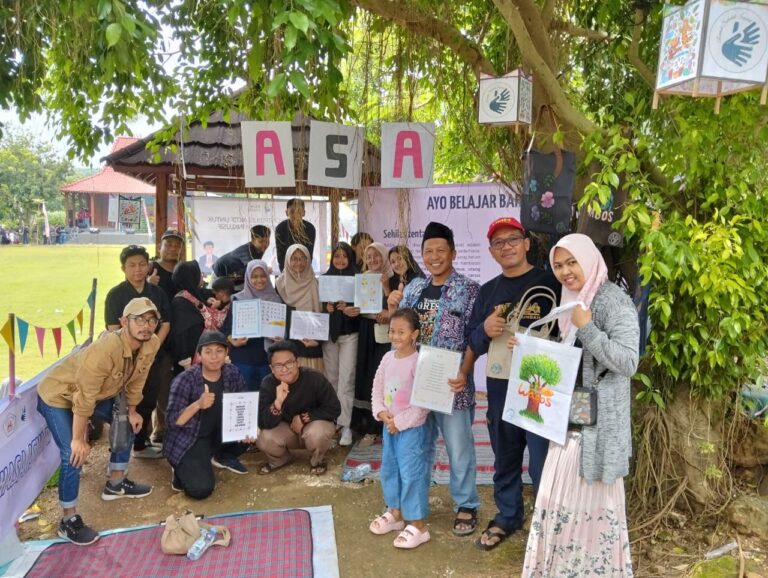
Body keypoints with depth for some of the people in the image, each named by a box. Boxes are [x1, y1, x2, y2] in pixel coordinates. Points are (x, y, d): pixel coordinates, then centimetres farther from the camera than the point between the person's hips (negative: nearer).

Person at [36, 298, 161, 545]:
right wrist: (79, 440, -23)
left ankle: (116, 484, 33)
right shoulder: (104, 351, -40)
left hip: (100, 392, 8)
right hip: (57, 395, -8)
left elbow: (136, 379, 0)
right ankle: (69, 520, 2)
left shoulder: (151, 344, -19)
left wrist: (132, 410, 8)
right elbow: (84, 399, -32)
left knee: (129, 424, 15)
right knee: (74, 455, -17)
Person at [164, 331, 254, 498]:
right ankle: (182, 468, 12)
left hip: (218, 434, 5)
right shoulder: (185, 380, -20)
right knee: (201, 489, -23)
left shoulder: (232, 373, -7)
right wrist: (198, 404, -38)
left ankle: (224, 457, 10)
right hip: (188, 441, -5)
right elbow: (173, 421, -21)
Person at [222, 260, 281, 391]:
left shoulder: (275, 299, 7)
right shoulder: (238, 299, 1)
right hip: (243, 357, -2)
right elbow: (227, 327, 0)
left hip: (268, 357, 2)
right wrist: (233, 340, -19)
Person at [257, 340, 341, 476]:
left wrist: (303, 418, -21)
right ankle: (281, 459, 12)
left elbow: (334, 409, -18)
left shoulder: (315, 378, -26)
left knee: (317, 433, -36)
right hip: (286, 428, 3)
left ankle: (317, 461, 1)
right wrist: (278, 402, -43)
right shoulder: (268, 383, -18)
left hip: (314, 423, -2)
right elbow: (264, 424, -25)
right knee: (264, 439, -25)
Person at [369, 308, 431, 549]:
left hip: (412, 428, -8)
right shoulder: (388, 358, 2)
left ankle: (418, 525, 11)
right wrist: (381, 412, -8)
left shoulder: (418, 362, -19)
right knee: (389, 469, 19)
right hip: (389, 426, 8)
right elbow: (377, 388, 8)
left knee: (411, 474, -2)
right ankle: (395, 513, 37)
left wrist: (400, 422, -18)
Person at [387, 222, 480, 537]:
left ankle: (466, 506, 24)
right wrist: (392, 307, -2)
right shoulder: (414, 287, 8)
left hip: (451, 382, -5)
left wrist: (464, 374, -23)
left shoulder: (468, 289, -7)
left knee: (458, 446, 6)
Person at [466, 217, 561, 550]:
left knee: (543, 463, 3)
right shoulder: (487, 291, 10)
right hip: (500, 389, 5)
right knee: (505, 459, 19)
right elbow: (473, 342, 9)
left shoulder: (550, 283, -6)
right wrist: (485, 331, -13)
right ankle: (507, 518, 38)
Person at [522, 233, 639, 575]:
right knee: (557, 493, 13)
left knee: (592, 498, 4)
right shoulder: (571, 300, 12)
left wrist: (587, 327, -24)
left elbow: (628, 362, -21)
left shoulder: (614, 301, -13)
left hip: (598, 420, -8)